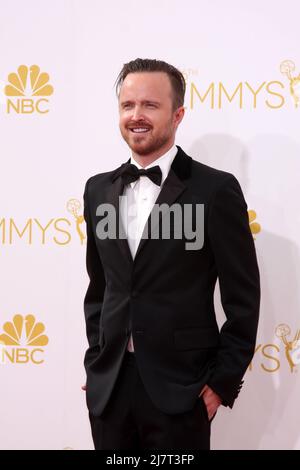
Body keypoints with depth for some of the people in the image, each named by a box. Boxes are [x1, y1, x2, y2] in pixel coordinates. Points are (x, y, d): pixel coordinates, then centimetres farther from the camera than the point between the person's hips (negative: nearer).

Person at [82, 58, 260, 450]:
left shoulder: (215, 189, -8)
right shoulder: (98, 189, 8)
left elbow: (243, 298, -6)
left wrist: (222, 382, -7)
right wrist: (95, 362, 10)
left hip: (179, 389, -4)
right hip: (108, 385, 4)